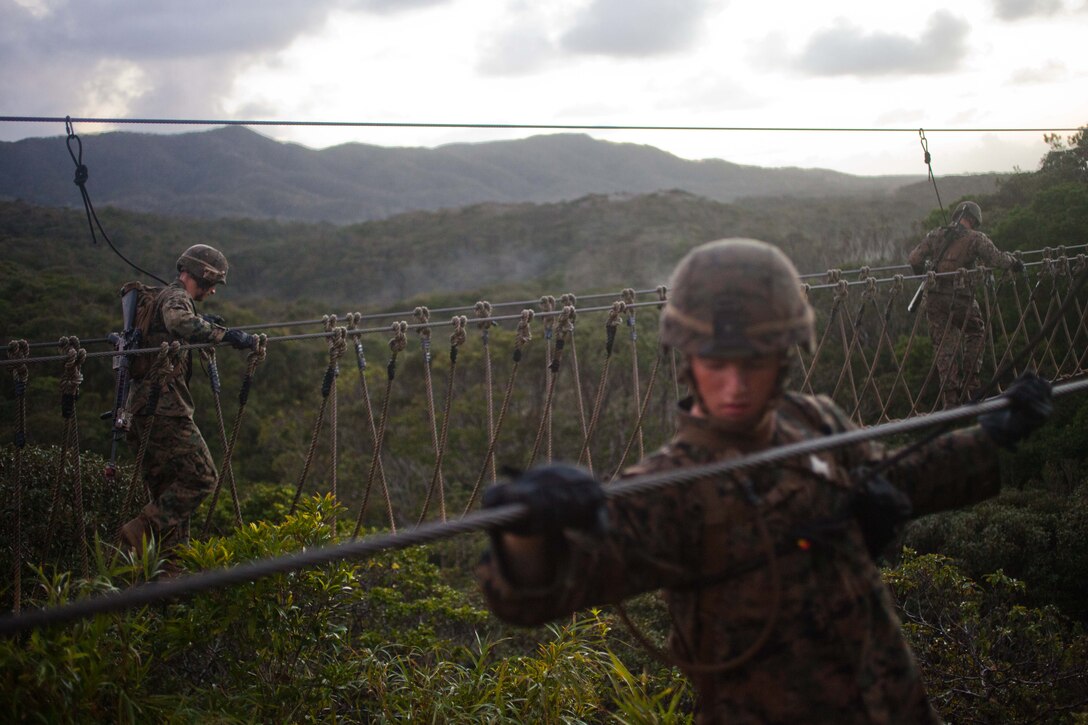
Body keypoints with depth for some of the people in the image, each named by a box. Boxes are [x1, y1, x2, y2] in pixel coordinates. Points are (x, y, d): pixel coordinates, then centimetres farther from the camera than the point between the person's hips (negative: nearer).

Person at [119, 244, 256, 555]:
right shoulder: (176, 297, -8)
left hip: (146, 408, 11)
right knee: (201, 477, -11)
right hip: (163, 407, -11)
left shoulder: (170, 297, 23)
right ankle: (140, 535, -14)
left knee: (168, 488, 11)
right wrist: (224, 334, -36)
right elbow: (180, 323, -32)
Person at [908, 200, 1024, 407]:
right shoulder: (975, 238, -2)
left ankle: (950, 398, 5)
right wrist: (1014, 263, 13)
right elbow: (997, 259, -7)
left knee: (944, 348, 7)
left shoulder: (936, 235, 8)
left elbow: (914, 258, 3)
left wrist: (924, 276, 20)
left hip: (934, 300, 3)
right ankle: (970, 384, 17)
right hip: (960, 299, -3)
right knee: (976, 332, 23)